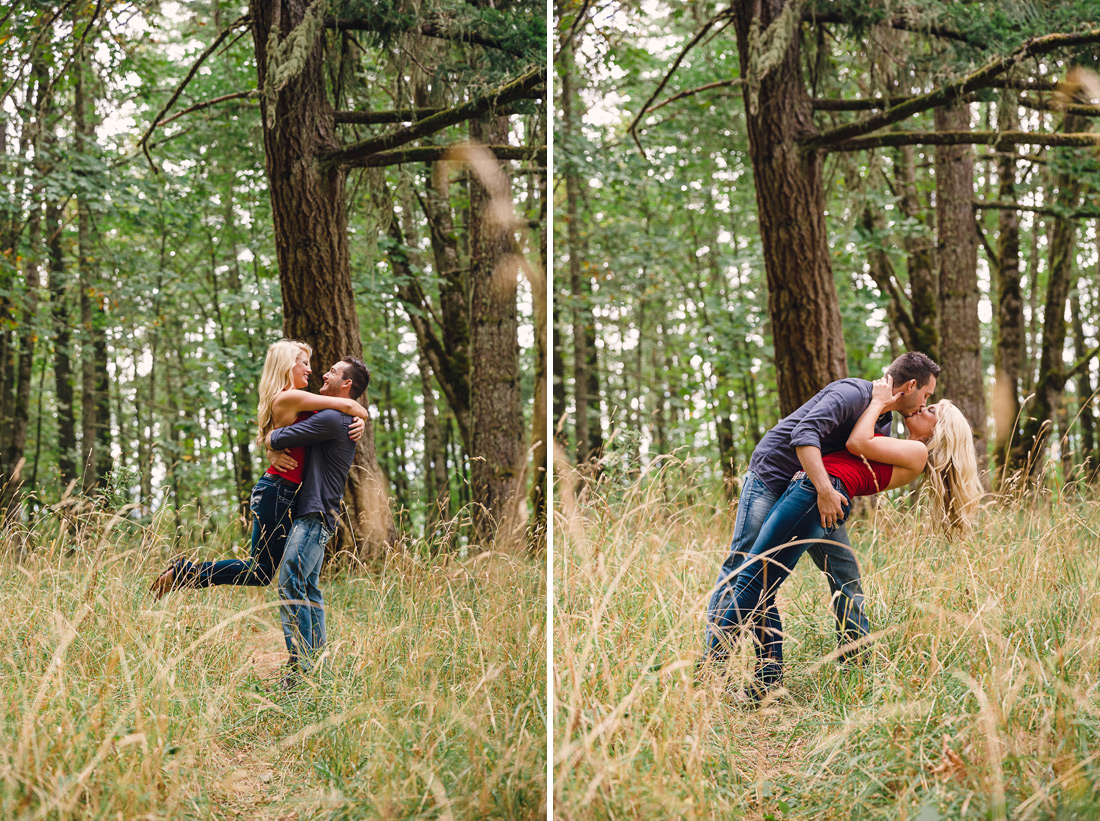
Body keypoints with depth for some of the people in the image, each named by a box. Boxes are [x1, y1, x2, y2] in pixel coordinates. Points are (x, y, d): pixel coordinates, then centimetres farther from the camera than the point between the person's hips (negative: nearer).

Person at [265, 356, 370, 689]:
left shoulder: (331, 419, -15)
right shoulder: (344, 420, 19)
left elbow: (276, 440, -16)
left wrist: (270, 437, 6)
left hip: (315, 515, -11)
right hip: (313, 514, 11)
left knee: (290, 585, -14)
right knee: (308, 587, 12)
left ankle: (300, 665, -14)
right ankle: (316, 658, 14)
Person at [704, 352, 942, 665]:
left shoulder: (884, 423, 8)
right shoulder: (852, 393, -22)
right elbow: (804, 433, -34)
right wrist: (825, 491, -41)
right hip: (771, 477, -8)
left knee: (844, 572, 3)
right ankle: (713, 655, -3)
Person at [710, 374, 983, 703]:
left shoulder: (917, 453, 3)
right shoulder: (900, 454, 31)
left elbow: (858, 443, 0)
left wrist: (878, 403, 12)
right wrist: (883, 405, 26)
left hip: (820, 491, -10)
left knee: (751, 580, -16)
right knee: (759, 591, 2)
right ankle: (768, 681, 2)